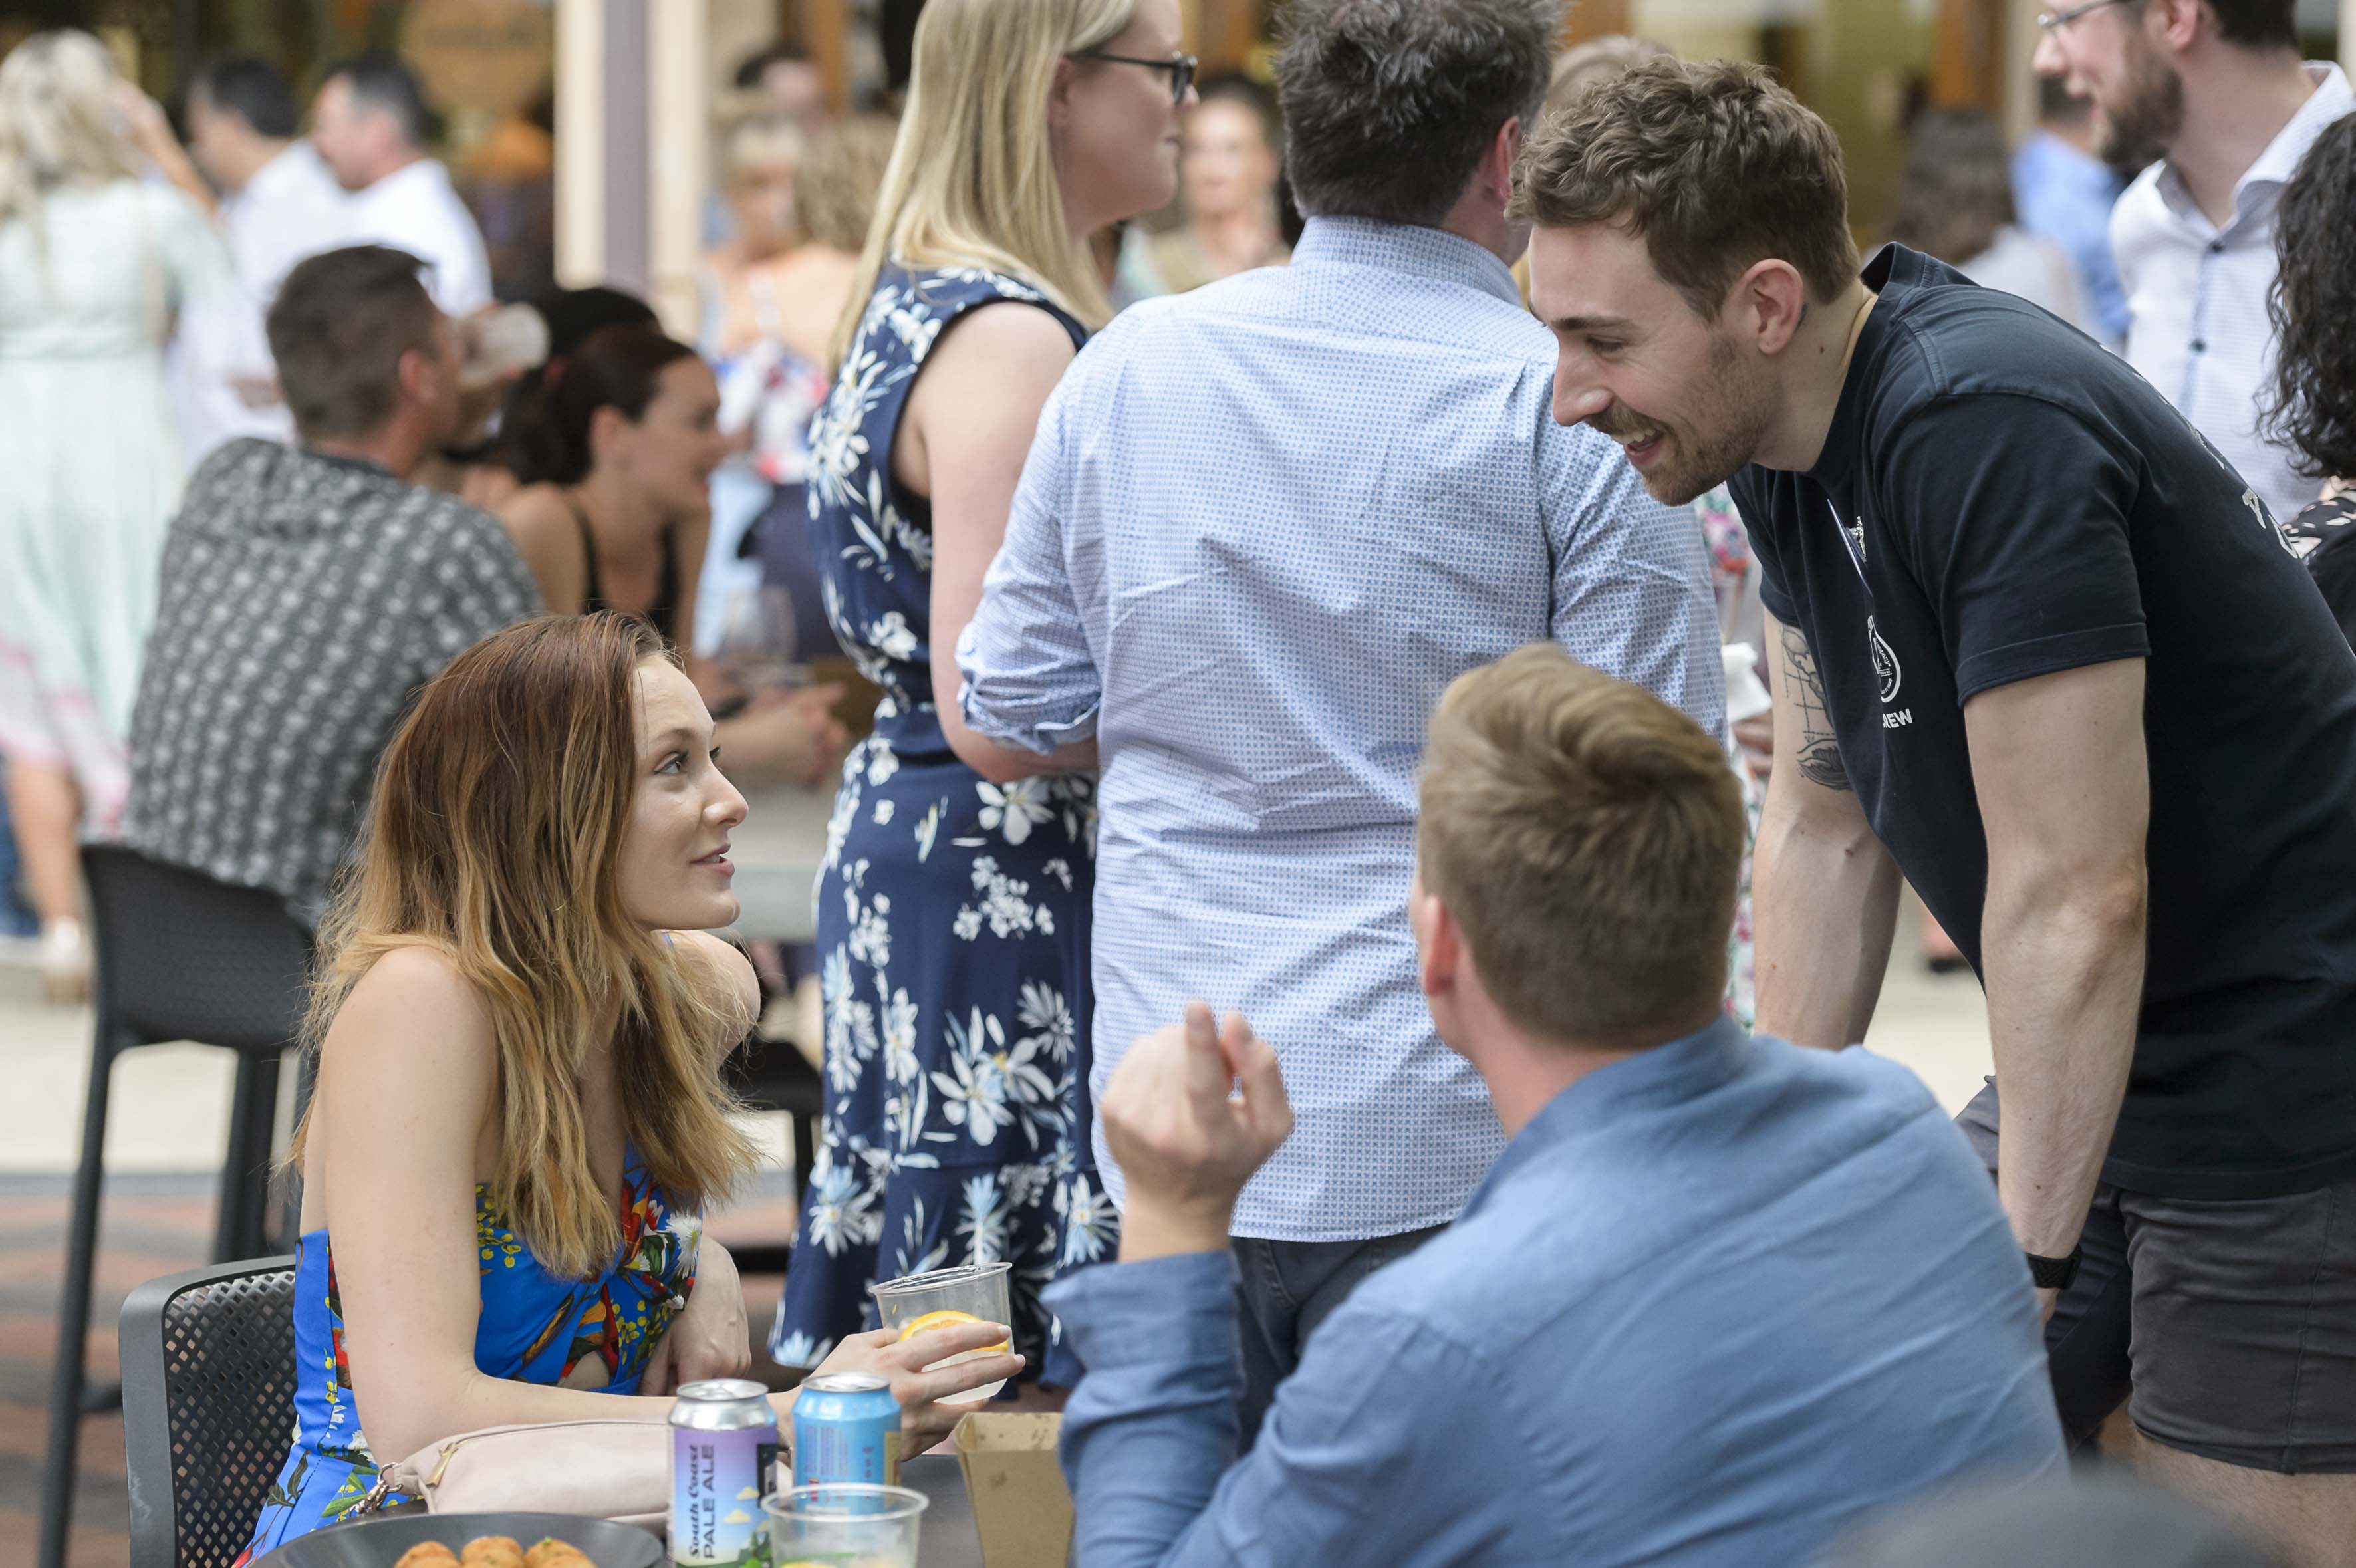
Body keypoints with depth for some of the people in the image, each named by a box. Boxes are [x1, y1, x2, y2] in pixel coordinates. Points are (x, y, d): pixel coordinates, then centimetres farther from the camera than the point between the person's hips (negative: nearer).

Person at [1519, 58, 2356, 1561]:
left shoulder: (1986, 432, -26)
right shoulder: (1791, 437, 3)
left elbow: (2074, 897, -26)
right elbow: (1824, 831, 11)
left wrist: (2021, 1266, -23)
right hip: (2080, 1080, 9)